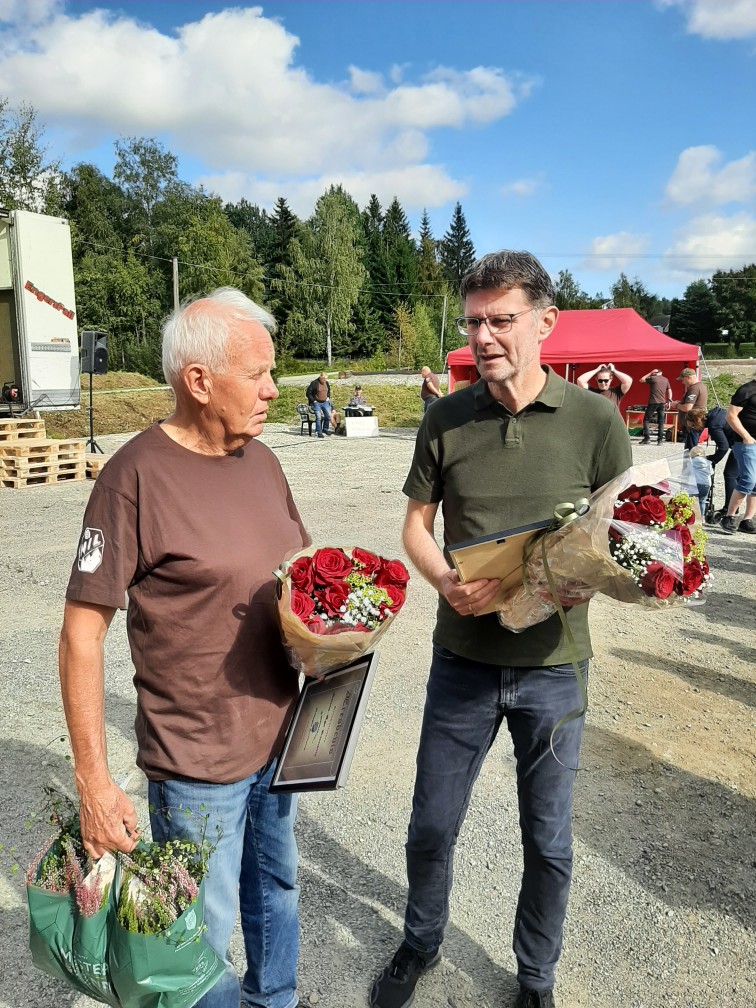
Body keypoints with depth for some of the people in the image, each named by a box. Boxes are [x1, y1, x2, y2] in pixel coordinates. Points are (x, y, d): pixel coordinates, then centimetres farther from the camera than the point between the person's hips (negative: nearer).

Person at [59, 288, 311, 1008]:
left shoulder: (261, 461, 2)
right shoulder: (136, 475, -19)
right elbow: (81, 633, -17)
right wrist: (94, 783, -17)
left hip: (277, 736, 7)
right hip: (196, 760, -6)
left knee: (276, 888, 26)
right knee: (203, 942, 13)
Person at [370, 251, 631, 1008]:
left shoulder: (595, 420, -9)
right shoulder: (445, 420, -5)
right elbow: (416, 524, 4)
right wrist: (446, 583, -16)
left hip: (553, 664, -1)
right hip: (463, 658, 1)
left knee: (548, 840, 16)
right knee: (431, 827, 16)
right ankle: (420, 946, 46)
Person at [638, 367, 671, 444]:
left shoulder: (652, 378, -4)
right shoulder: (666, 380, 9)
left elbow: (641, 380, 9)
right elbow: (669, 391, 10)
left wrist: (650, 373, 12)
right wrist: (669, 401, 15)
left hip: (653, 402, -4)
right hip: (662, 403, 4)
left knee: (646, 420, 3)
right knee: (661, 421, 8)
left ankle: (647, 438, -8)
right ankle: (660, 439, 5)